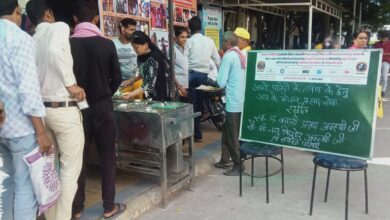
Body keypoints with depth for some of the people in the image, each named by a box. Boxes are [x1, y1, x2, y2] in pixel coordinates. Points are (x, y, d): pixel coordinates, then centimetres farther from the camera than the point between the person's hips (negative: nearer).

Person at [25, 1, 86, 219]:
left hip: (43, 109, 7)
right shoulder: (59, 27, -7)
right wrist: (71, 84, -21)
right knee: (70, 171, 2)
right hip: (64, 110, -7)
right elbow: (55, 50, -29)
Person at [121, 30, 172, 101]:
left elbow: (150, 84, -26)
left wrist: (132, 94, -31)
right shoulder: (142, 56, 1)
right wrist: (132, 80, 4)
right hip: (150, 96, 8)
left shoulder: (153, 59, -23)